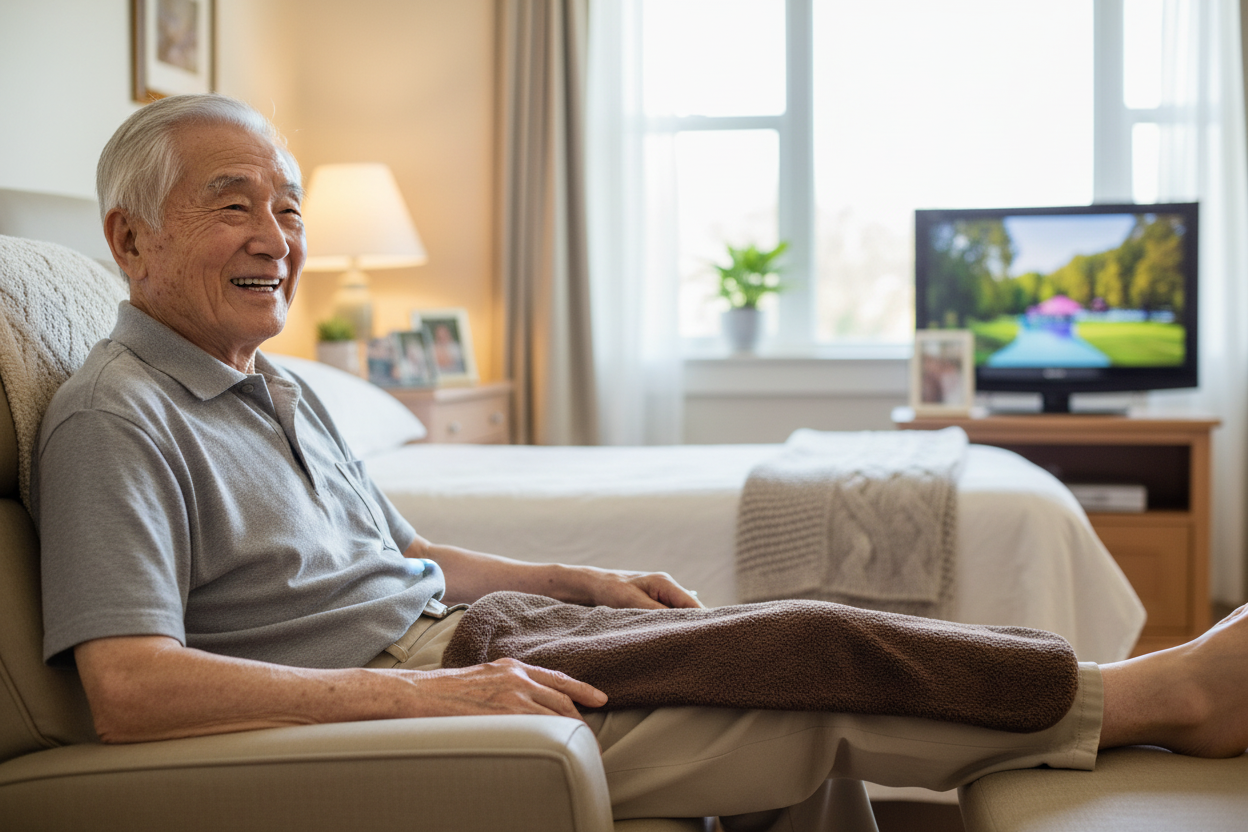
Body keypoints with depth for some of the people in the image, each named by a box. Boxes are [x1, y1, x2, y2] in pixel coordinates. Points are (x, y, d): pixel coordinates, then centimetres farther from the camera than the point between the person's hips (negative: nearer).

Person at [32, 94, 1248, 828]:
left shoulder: (279, 394, 17)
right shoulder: (116, 420, -13)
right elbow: (129, 688, -25)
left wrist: (584, 583, 15)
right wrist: (431, 694, -27)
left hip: (450, 643, 9)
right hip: (373, 696, -9)